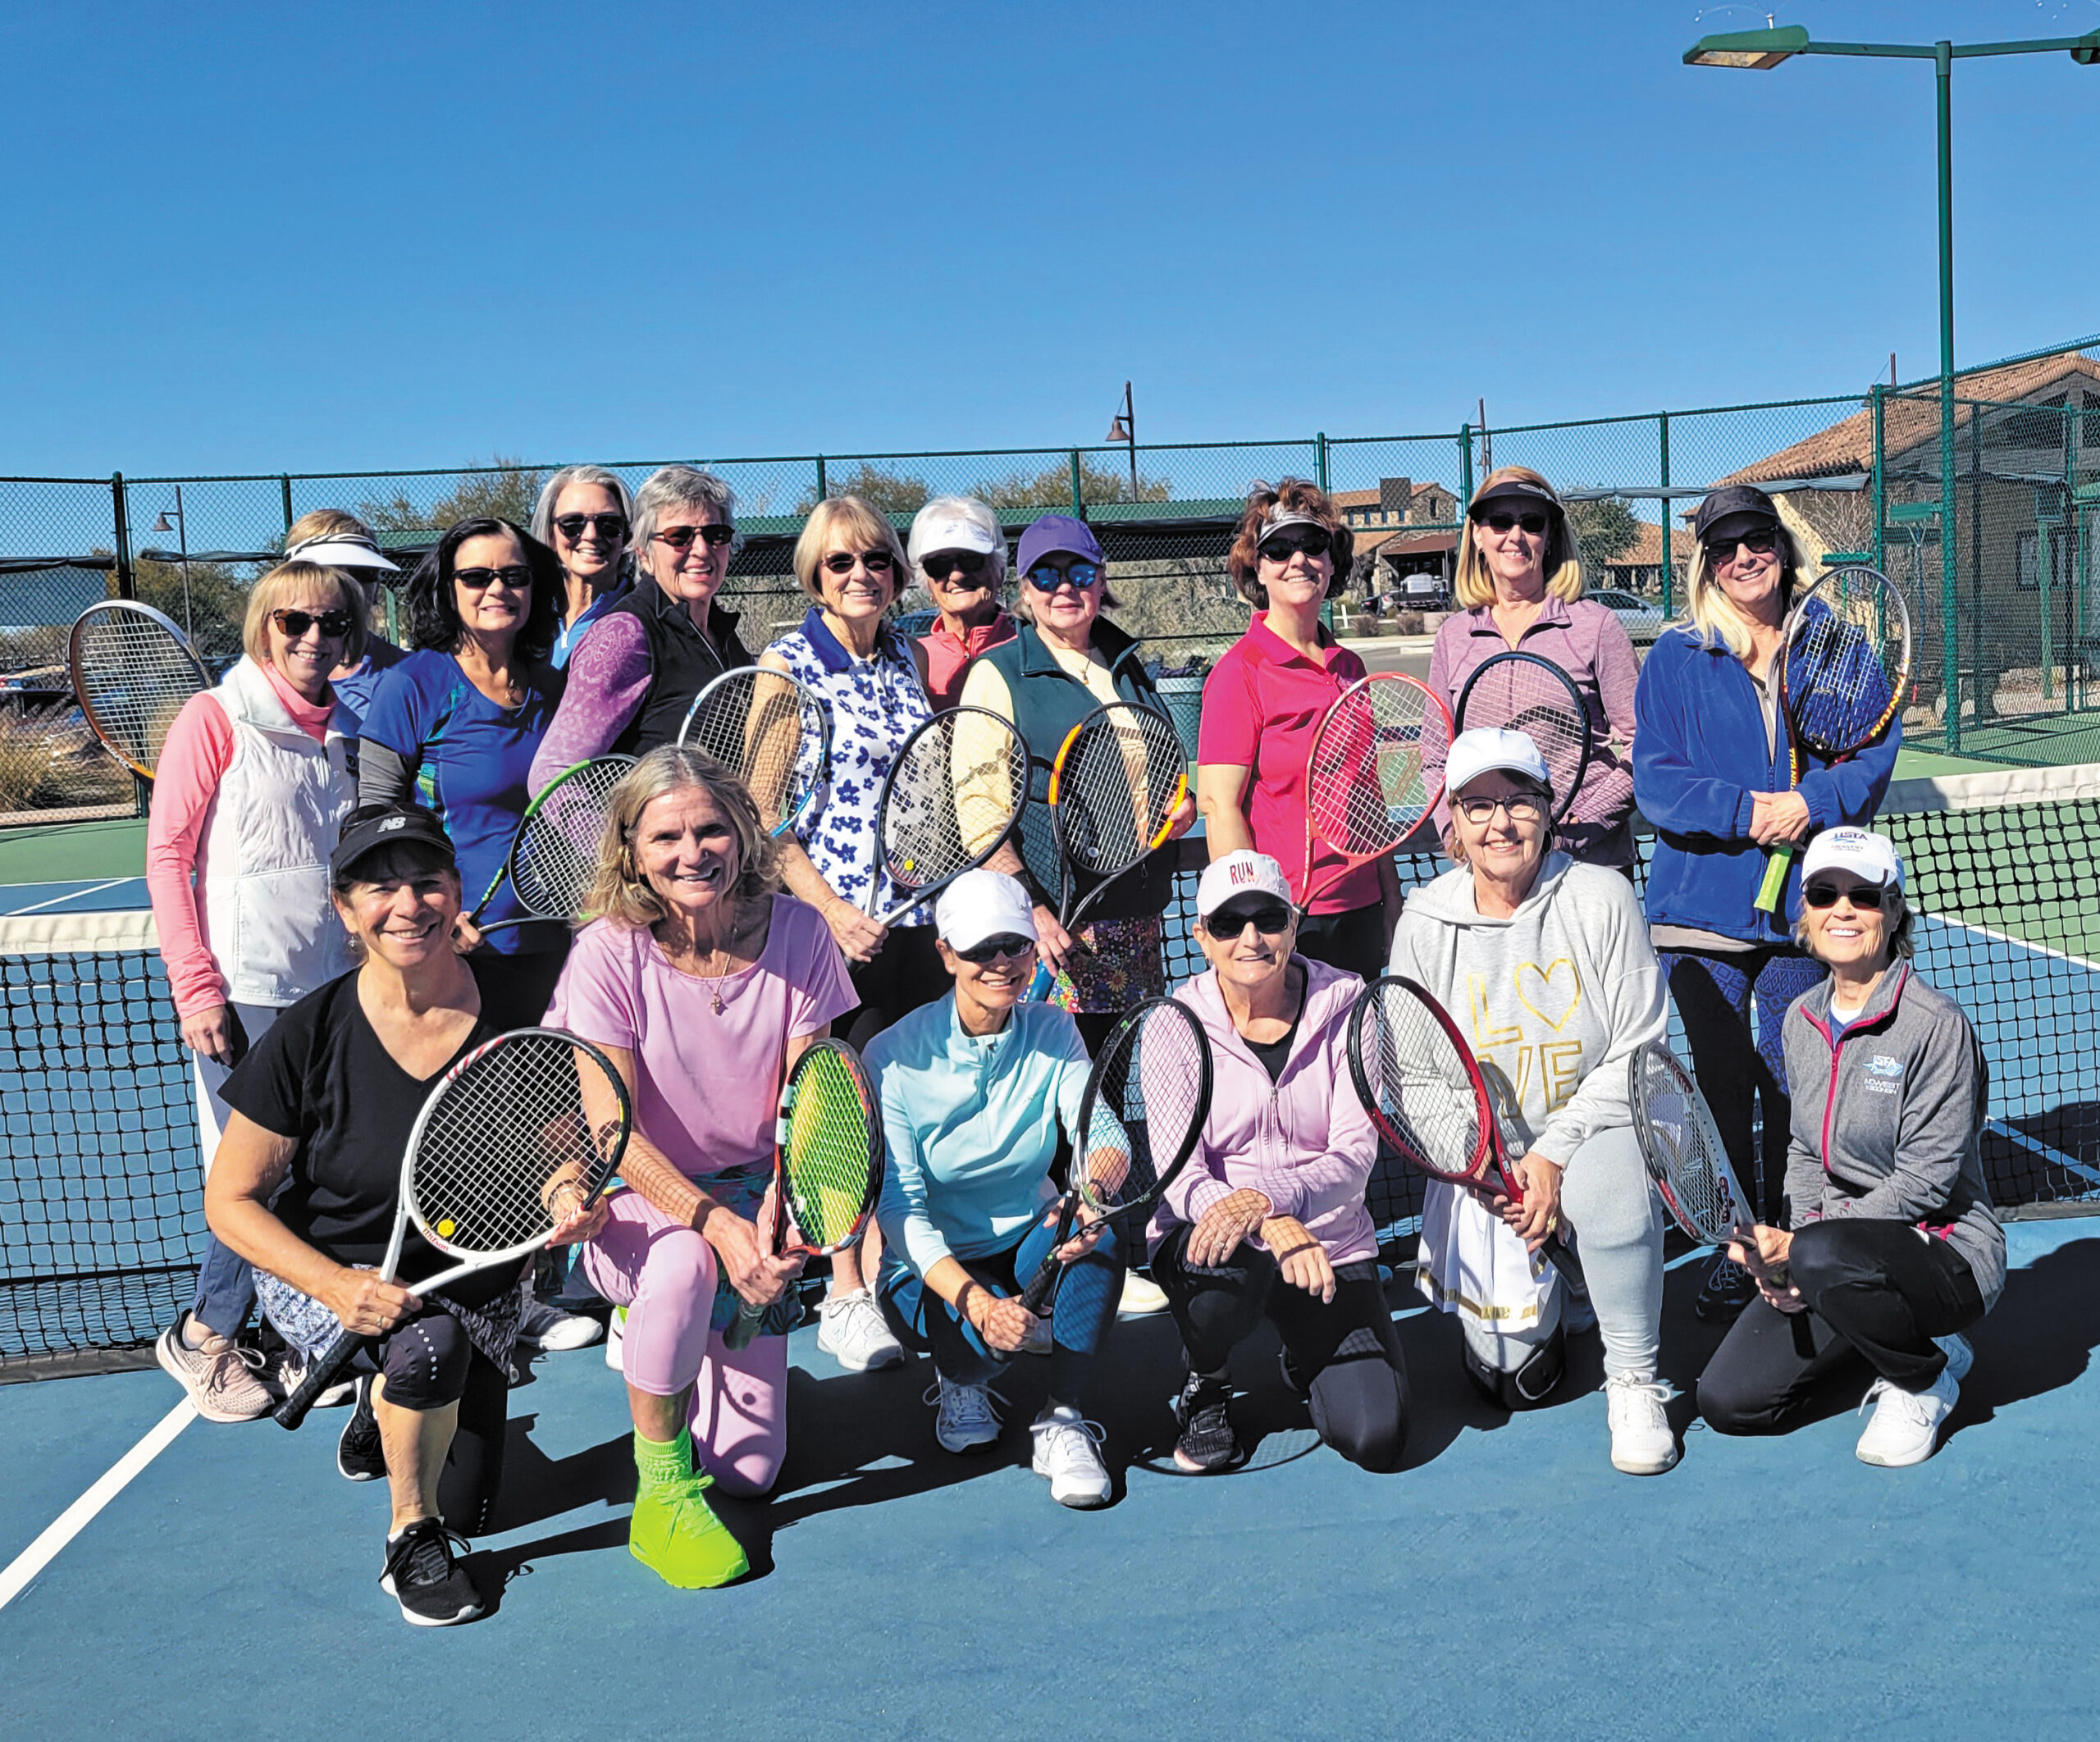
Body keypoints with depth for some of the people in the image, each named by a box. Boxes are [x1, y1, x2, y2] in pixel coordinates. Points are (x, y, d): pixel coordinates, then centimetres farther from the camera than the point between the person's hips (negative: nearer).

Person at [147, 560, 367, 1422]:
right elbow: (166, 853, -6)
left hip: (333, 987, 5)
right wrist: (196, 988, -13)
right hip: (244, 994, -5)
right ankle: (202, 1336, 21)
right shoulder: (214, 718, -4)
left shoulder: (345, 732, 10)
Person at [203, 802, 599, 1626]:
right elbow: (230, 1201, -11)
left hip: (472, 1283, 3)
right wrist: (337, 1286, -27)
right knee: (430, 1342, -35)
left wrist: (569, 1202, -30)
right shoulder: (308, 1038, -19)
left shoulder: (514, 1012, -17)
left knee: (464, 1509, 7)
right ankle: (411, 1544, -6)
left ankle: (384, 1404, 40)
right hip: (326, 1275, -2)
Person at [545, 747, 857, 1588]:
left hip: (749, 1195, 3)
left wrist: (776, 1214, -26)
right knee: (685, 1263, -40)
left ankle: (661, 1332, 31)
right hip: (633, 1202, -2)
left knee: (748, 1471, 0)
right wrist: (712, 1221, -33)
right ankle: (661, 1494, -16)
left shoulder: (797, 933, -11)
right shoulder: (607, 952, -17)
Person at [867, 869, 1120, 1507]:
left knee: (1099, 1222, -29)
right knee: (997, 1332, -35)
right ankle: (960, 1380, 4)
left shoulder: (1053, 1034, -4)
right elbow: (900, 1208, -19)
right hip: (933, 1269, -3)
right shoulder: (895, 1057, -15)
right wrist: (976, 1302, -35)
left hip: (1029, 1250, 3)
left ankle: (1063, 1420, -18)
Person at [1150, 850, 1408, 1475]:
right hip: (1208, 1238, -1)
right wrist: (1273, 1229, -35)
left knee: (1375, 1440, -15)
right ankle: (1204, 1385, -1)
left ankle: (1305, 1362, 22)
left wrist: (1267, 1196, -35)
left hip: (1330, 1244, 1)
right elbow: (1178, 1175, -15)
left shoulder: (1345, 1004, -6)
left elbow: (1356, 1153, -14)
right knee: (1232, 1264, -38)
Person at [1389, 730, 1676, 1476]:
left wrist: (1554, 1152, -19)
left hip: (1595, 1129, -1)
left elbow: (1639, 1052, -9)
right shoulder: (1425, 922, -4)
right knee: (1513, 1377, -9)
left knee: (1613, 1188, -37)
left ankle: (1633, 1385, -13)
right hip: (1480, 1160, 1)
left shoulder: (1602, 898, -9)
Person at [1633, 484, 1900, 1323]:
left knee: (1793, 1083, 8)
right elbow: (1654, 778, -4)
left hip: (1804, 903, 1)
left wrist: (1809, 802, -18)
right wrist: (1744, 810, -17)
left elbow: (1877, 753, 0)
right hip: (1703, 901, -1)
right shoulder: (1675, 658, 3)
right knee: (1722, 1082, 4)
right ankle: (1735, 1252, 17)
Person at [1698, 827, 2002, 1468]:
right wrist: (1785, 1252, -7)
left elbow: (1926, 1180, -19)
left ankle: (1926, 1375, -7)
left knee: (1824, 1255, -39)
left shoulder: (1937, 1024, -16)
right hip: (1844, 1257, 6)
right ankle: (1883, 1339, 16)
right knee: (1727, 1401, -7)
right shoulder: (1801, 1020, 5)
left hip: (1948, 1253, -6)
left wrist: (1800, 1245, -23)